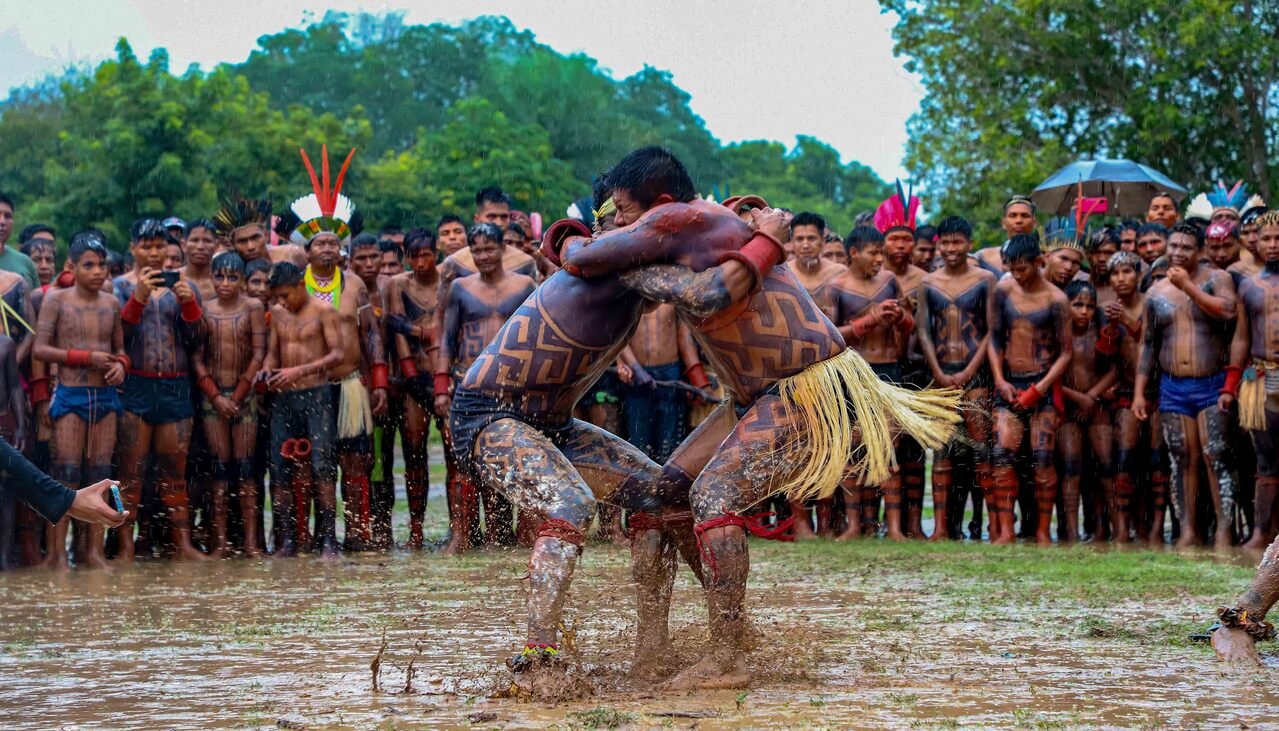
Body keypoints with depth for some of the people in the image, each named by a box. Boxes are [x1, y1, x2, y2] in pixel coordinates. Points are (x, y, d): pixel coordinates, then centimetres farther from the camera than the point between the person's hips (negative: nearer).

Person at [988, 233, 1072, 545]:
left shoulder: (1055, 300, -5)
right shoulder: (1003, 290, 4)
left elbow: (1066, 352, -4)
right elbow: (994, 338, 8)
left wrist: (1039, 389, -12)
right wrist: (1000, 381, -3)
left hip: (1042, 385, -3)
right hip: (1009, 384, 3)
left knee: (1043, 457, -6)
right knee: (1002, 454, -8)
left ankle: (1043, 531, 2)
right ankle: (1006, 530, -7)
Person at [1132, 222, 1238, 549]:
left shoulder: (1216, 279, 0)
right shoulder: (1156, 293, 11)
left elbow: (1227, 312, -20)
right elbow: (1148, 345, 13)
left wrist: (1188, 286, -18)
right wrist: (1139, 392, 8)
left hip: (1212, 384, -3)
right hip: (1173, 387, 4)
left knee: (1216, 458, -9)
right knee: (1183, 461, 4)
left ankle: (1224, 532, -8)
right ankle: (1189, 532, 7)